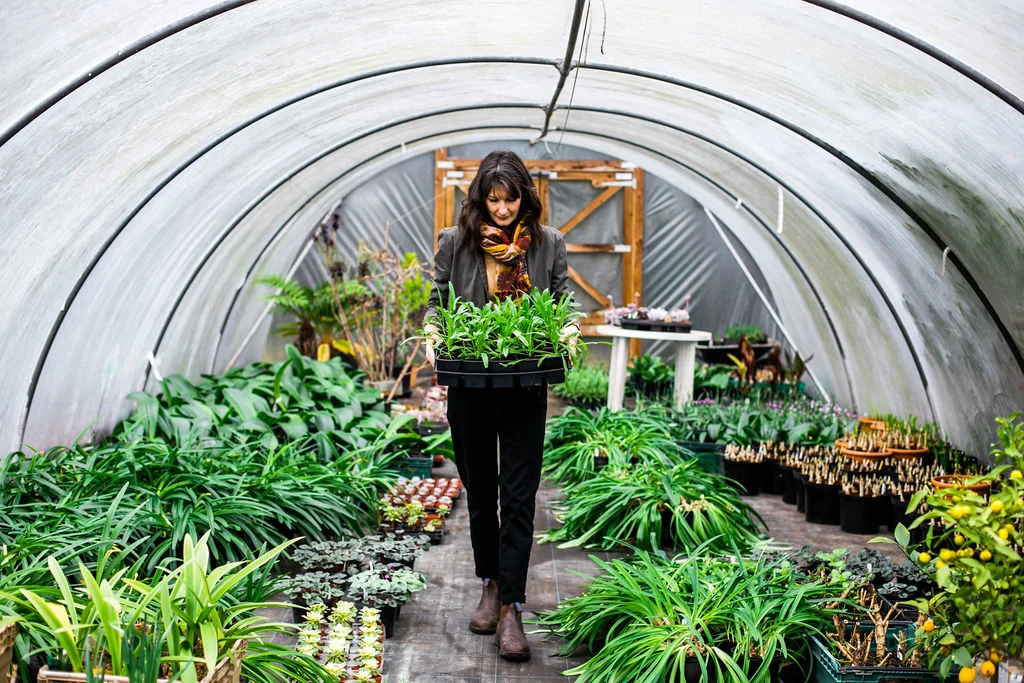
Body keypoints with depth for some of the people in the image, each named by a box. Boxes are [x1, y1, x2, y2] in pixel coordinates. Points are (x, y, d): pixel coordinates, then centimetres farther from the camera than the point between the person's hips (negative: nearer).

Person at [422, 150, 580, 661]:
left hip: (525, 385, -1)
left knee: (518, 497, -4)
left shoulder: (548, 243, 2)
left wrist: (566, 334, -13)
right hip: (469, 385, 1)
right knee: (479, 490, 14)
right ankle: (490, 584, 32)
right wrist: (433, 336, -11)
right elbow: (437, 301, 7)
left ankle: (511, 608, 1)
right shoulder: (455, 242, 1)